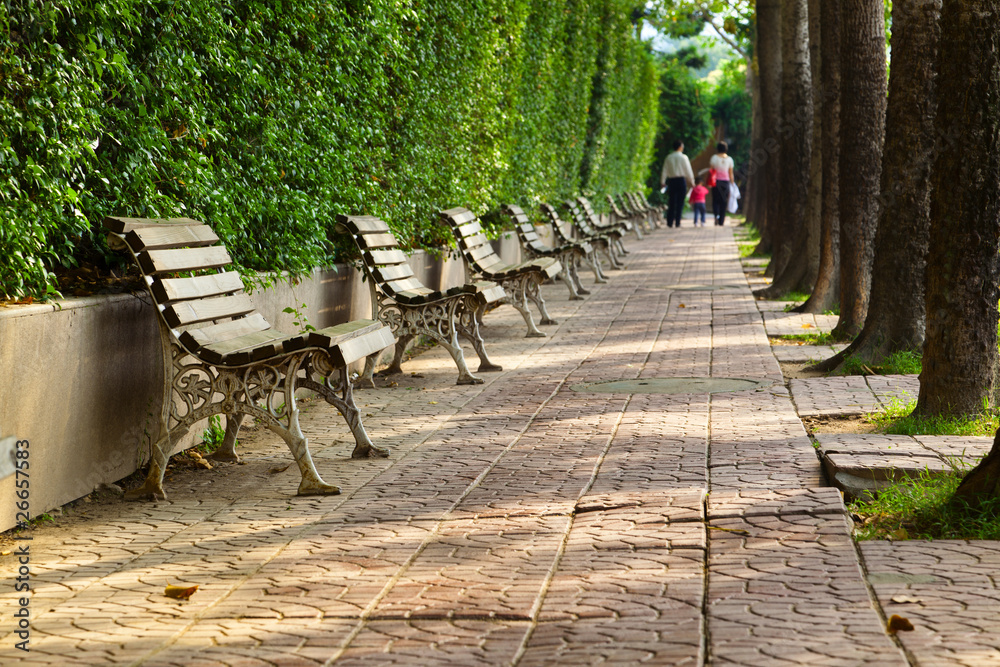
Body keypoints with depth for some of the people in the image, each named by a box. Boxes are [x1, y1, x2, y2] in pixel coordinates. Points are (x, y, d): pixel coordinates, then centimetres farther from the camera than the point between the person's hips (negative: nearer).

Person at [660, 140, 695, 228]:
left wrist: (662, 182, 14)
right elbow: (688, 170, -3)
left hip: (671, 181, 3)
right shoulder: (683, 157, -5)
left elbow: (664, 171, 6)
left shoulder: (668, 158, 5)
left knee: (671, 202, 8)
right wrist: (692, 181, 6)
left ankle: (670, 222, 4)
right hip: (681, 180, -3)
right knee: (680, 202, 1)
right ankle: (677, 222, -2)